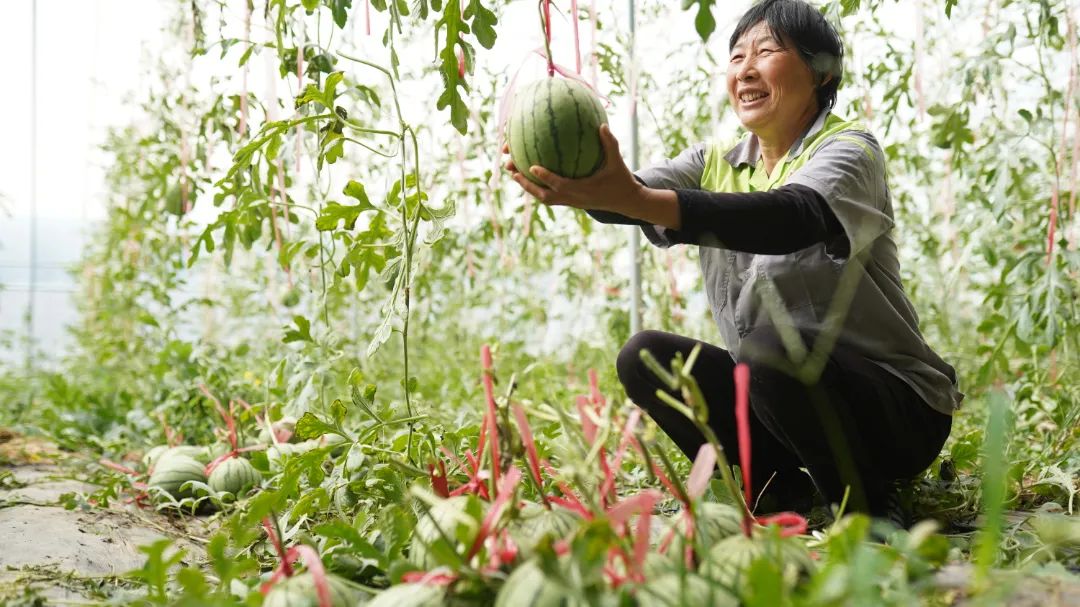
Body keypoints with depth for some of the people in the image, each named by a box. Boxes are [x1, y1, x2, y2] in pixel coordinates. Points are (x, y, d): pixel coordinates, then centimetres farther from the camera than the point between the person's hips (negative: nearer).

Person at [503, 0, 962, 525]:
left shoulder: (848, 149, -12)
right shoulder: (716, 163, 7)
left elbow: (796, 217, -36)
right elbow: (634, 192, -14)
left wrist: (637, 201, -49)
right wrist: (581, 188, -39)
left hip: (895, 406, -6)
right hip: (781, 391, 6)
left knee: (772, 347, -34)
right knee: (644, 359, -12)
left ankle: (872, 507, -10)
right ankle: (787, 493, 0)